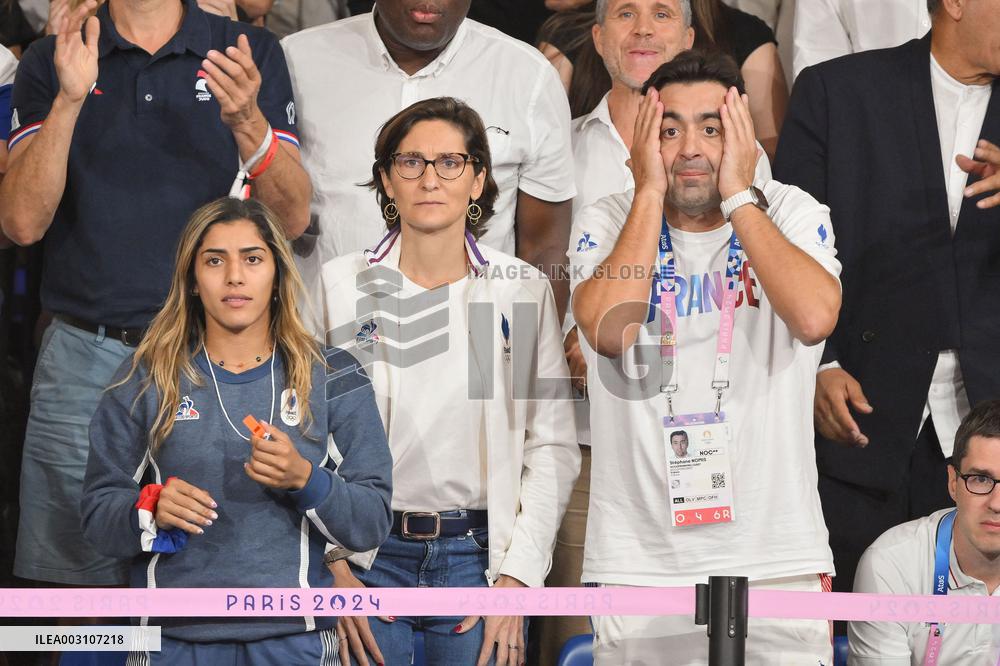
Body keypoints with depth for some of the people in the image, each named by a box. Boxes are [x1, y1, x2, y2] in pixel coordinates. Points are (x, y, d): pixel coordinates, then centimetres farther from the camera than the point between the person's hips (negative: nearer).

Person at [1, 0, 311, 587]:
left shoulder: (252, 55, 7)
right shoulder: (51, 62, 7)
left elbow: (294, 218, -1)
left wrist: (247, 122, -18)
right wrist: (70, 100, -17)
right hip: (85, 358, 0)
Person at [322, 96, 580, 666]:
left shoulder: (524, 288, 3)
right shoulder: (339, 286, 2)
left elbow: (554, 447, 1)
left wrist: (517, 577, -7)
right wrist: (333, 574, -7)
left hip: (479, 554, 0)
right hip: (368, 558, 0)